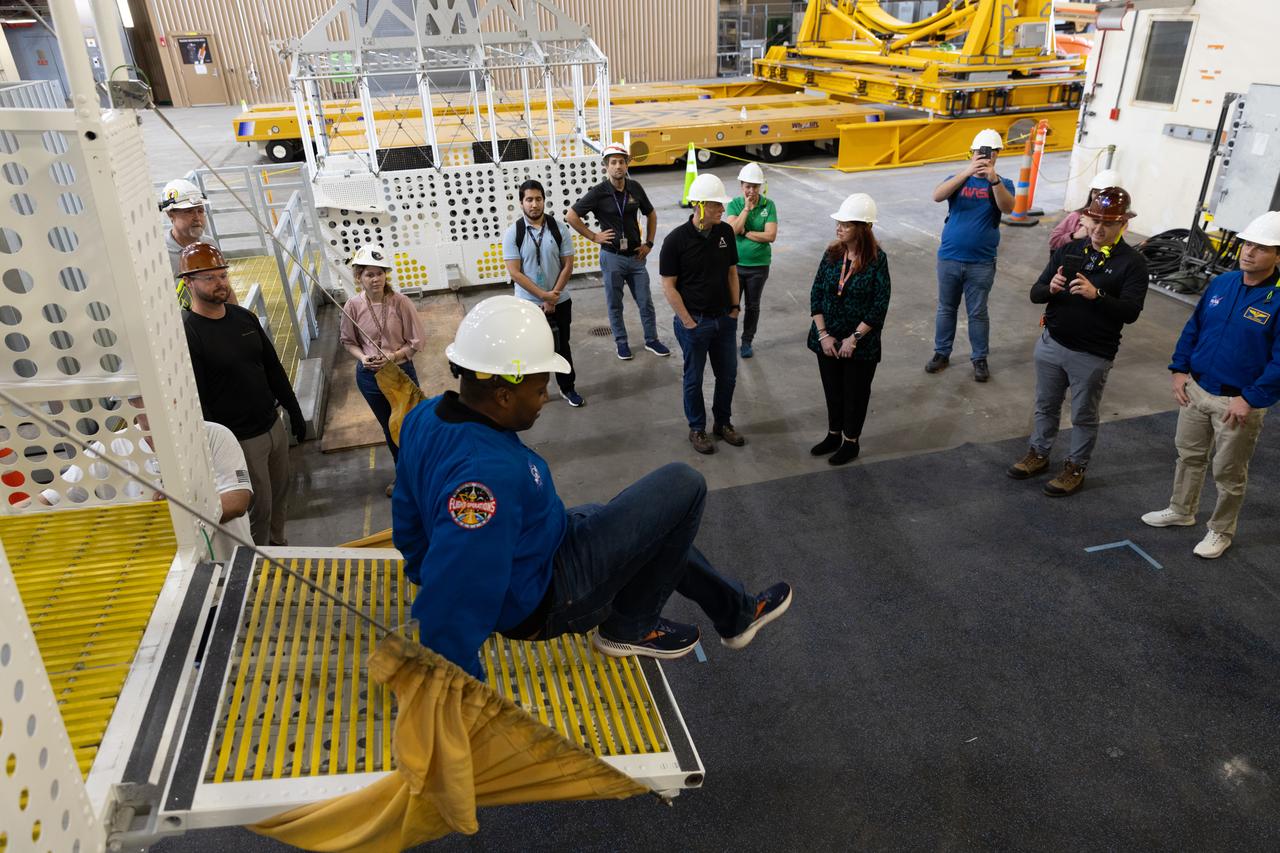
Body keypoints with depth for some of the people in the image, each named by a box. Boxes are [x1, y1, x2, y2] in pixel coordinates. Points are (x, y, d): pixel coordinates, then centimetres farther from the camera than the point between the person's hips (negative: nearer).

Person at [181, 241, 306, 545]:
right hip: (239, 440, -7)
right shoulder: (186, 334, -16)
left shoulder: (244, 317, 6)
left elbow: (274, 368, 14)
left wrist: (295, 413, 16)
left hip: (274, 426, 7)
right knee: (259, 508, 2)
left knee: (279, 496, 17)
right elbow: (195, 401, -18)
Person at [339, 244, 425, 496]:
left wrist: (391, 357, -22)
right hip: (369, 376, 2)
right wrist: (362, 357, -16)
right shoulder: (353, 305, -12)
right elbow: (348, 341, 2)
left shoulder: (400, 302, -18)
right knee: (389, 428, 21)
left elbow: (416, 341, -12)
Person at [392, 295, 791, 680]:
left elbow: (410, 519, 8)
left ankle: (736, 612, 41)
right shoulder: (486, 472, -37)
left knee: (659, 524, 24)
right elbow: (450, 614, -35)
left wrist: (426, 574, 24)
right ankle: (630, 625, 9)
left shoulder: (426, 415, -8)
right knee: (684, 485, -8)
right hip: (542, 597, -9)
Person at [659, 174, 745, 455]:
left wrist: (735, 308, 5)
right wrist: (688, 321, -12)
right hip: (694, 321, -4)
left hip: (724, 319, 5)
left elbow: (732, 272, 9)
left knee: (728, 375, 15)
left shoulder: (725, 232, -2)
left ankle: (723, 423, 35)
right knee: (694, 378, 11)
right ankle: (697, 429, 29)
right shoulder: (676, 240, -16)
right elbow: (668, 285, -12)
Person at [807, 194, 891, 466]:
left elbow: (879, 306, -14)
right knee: (832, 389, 16)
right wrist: (823, 335, -8)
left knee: (855, 392, 11)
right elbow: (816, 294, -1)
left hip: (861, 343, -4)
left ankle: (851, 442, 28)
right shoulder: (832, 254, -2)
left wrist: (854, 339, -16)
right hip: (827, 339, 4)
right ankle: (833, 435, 35)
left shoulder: (877, 260, -14)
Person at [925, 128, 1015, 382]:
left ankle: (980, 359, 20)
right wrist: (967, 172, -34)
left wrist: (994, 179, -40)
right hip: (949, 258, 1)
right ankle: (941, 353, 27)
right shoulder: (958, 179, 0)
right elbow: (937, 196, -21)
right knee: (946, 308, 13)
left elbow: (1007, 207, -23)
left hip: (981, 263, -1)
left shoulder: (1003, 184, -2)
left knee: (978, 313, 8)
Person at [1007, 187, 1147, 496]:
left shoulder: (1133, 262, -10)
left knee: (1083, 416, 12)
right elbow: (1035, 294, 1)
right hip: (1050, 344, 4)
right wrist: (1050, 288, -22)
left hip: (1092, 356, -4)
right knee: (1046, 406, 19)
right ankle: (1038, 455, 36)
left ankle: (1075, 469, 27)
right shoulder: (1069, 250, 1)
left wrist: (1096, 295, -34)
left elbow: (1130, 312, -19)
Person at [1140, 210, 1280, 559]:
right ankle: (1181, 511, 41)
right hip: (1196, 389, 5)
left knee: (1228, 473, 11)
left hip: (1240, 402, -5)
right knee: (1189, 454, 21)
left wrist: (1250, 399, -20)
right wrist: (1179, 370, 3)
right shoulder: (1222, 283, 0)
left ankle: (1221, 531, 30)